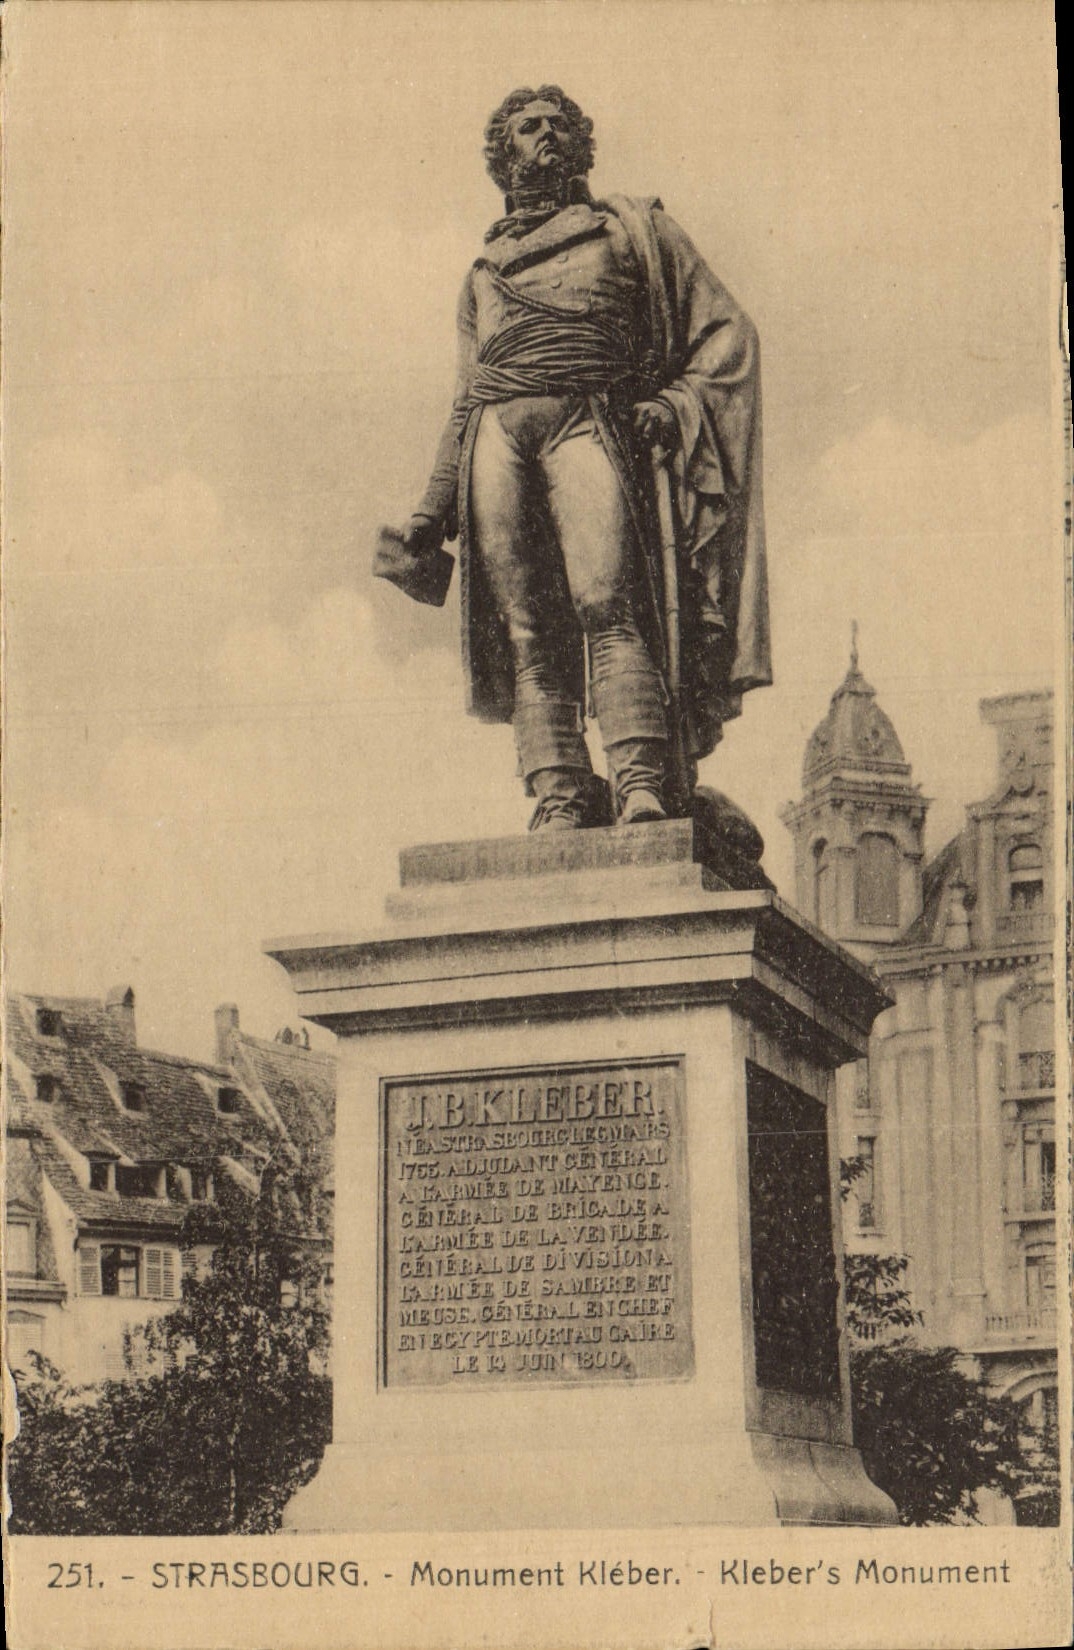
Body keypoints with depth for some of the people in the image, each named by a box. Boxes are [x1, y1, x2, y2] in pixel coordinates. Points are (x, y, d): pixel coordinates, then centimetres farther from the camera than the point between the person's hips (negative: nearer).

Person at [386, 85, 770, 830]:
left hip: (589, 424, -3)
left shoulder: (632, 228, 22)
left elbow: (727, 330, 15)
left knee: (609, 600, -23)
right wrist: (436, 506, 20)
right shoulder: (485, 270, 31)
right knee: (529, 627, -11)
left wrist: (675, 403, -3)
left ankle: (643, 785, -32)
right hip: (497, 433, 3)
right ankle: (560, 795, -18)